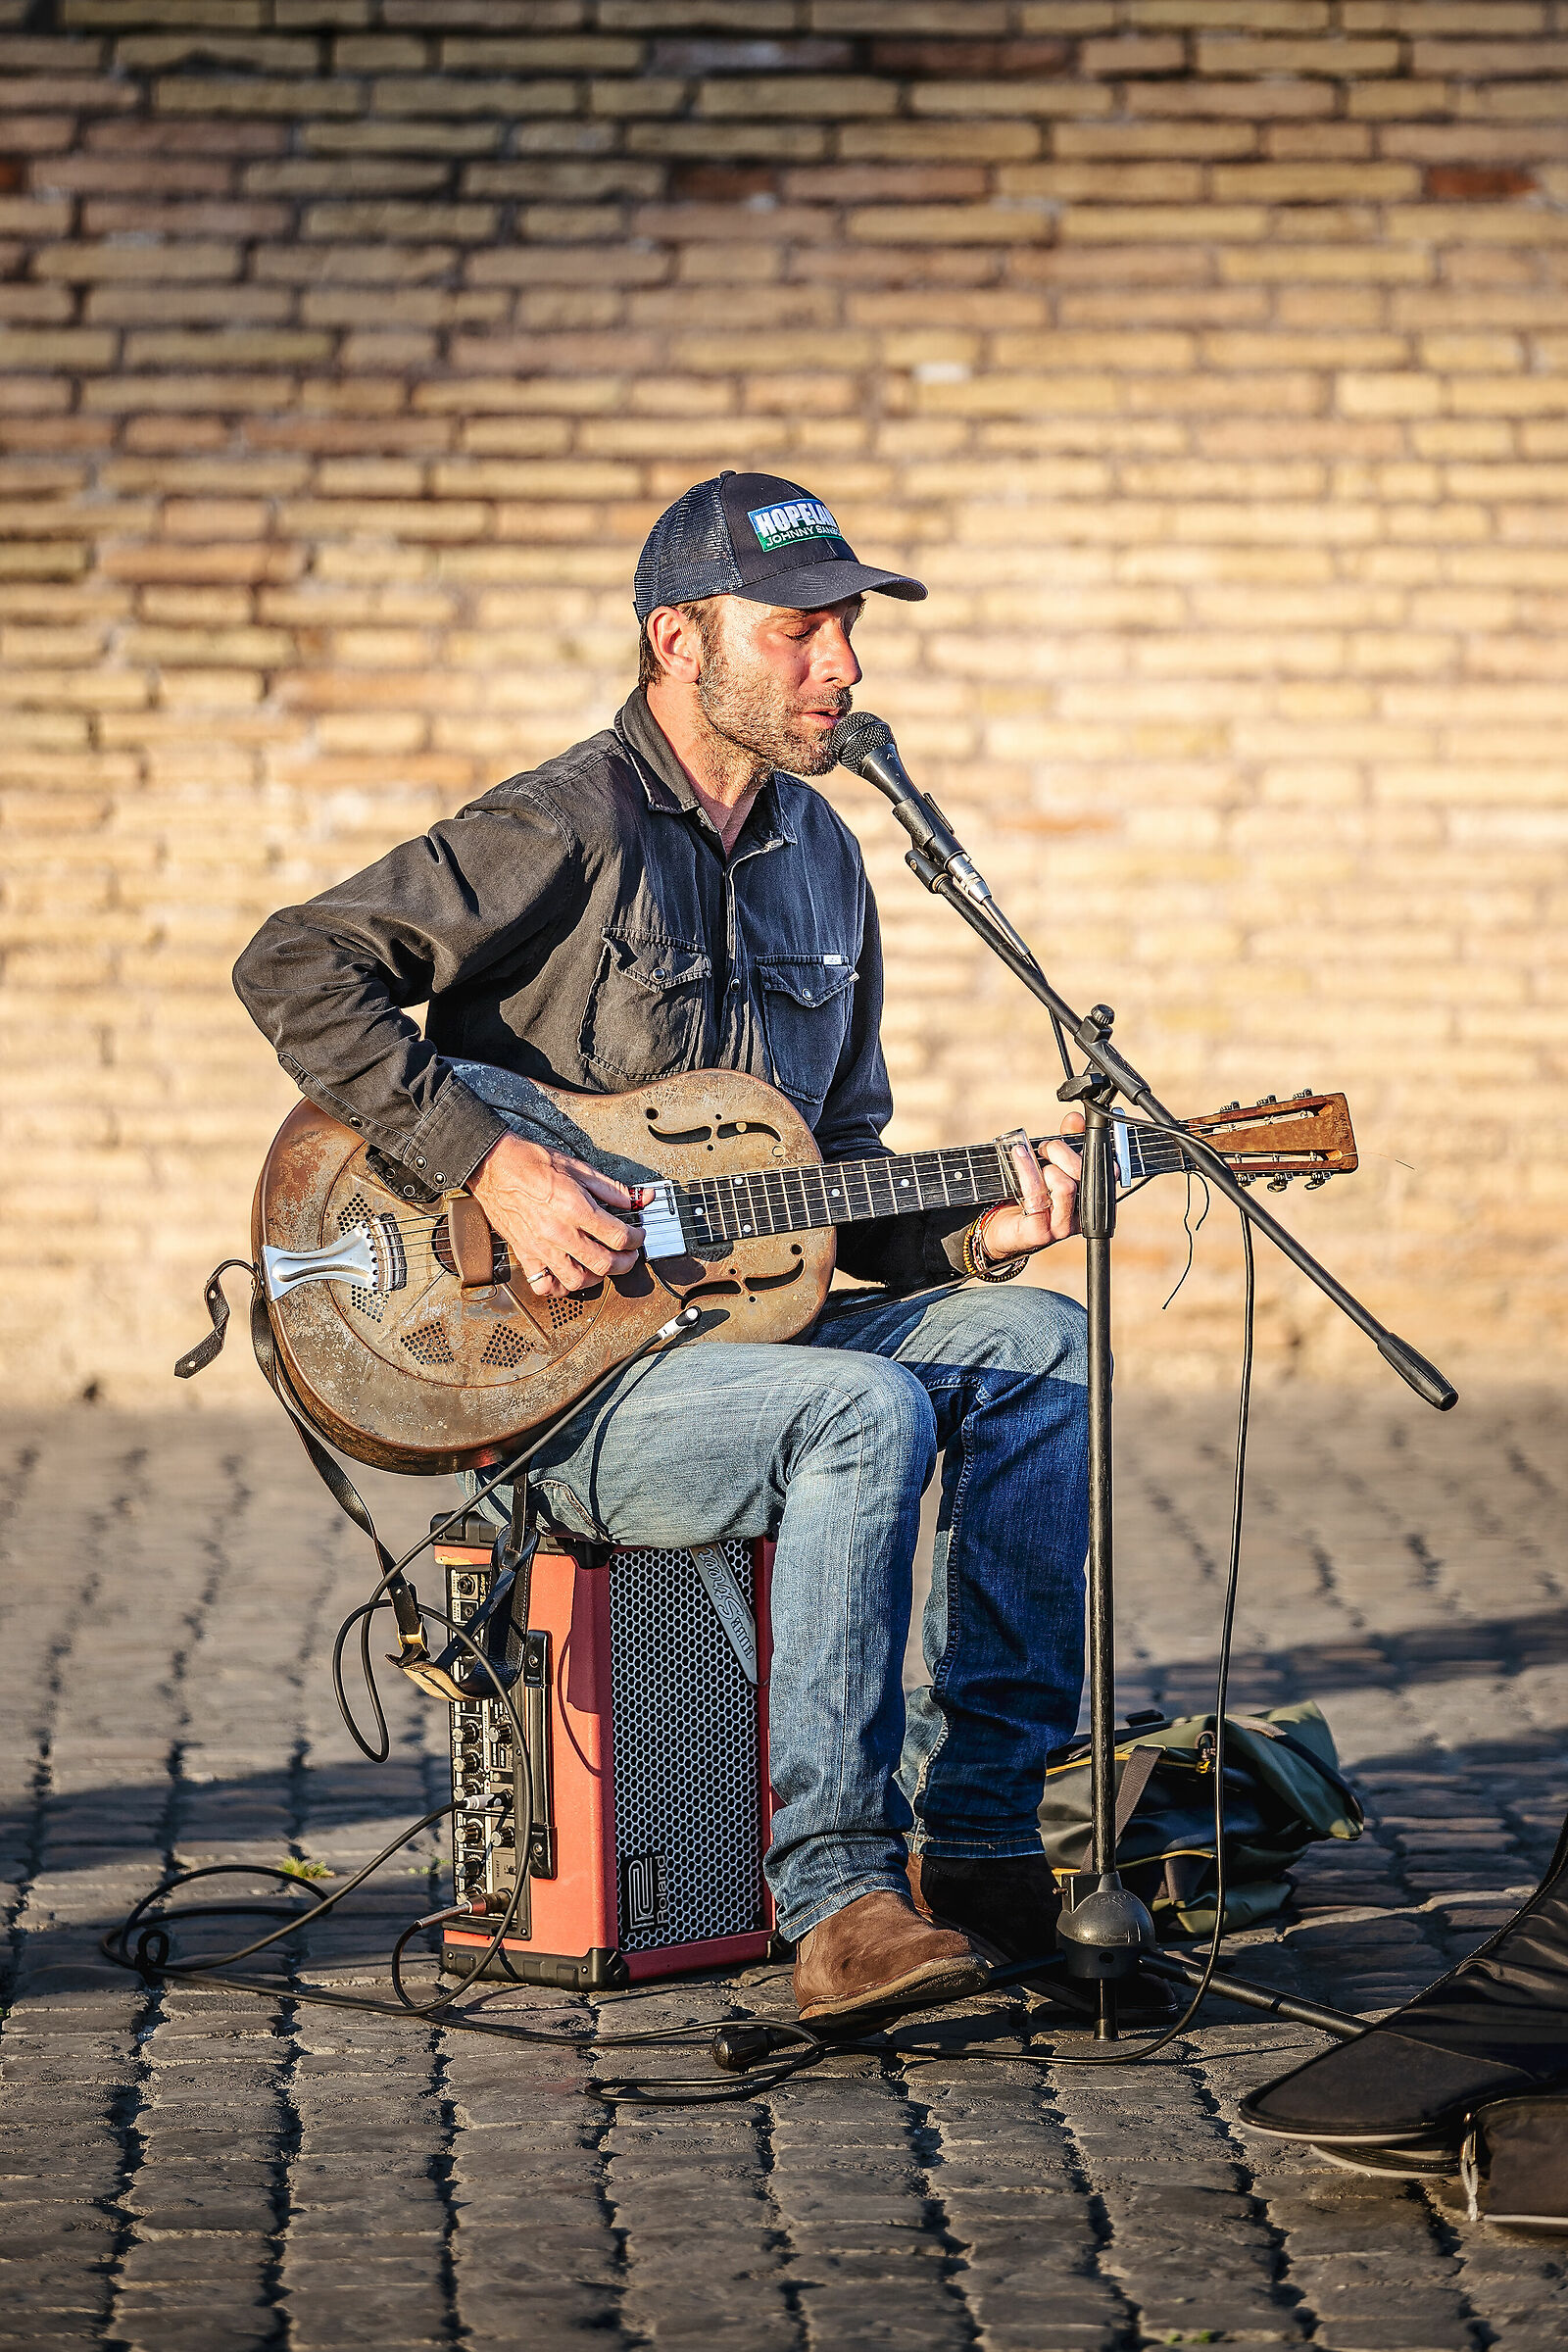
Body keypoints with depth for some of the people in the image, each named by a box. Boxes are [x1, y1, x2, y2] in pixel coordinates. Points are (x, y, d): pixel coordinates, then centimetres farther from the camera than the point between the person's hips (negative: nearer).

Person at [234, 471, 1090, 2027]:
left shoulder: (817, 859, 14)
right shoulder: (568, 832, -12)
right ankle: (838, 1897, -28)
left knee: (1032, 1340, -11)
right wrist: (495, 1166, -25)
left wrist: (964, 1238, -1)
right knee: (867, 1411, -30)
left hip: (728, 1321, 8)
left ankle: (977, 1837, -12)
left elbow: (837, 1173, 20)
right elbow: (294, 969, -21)